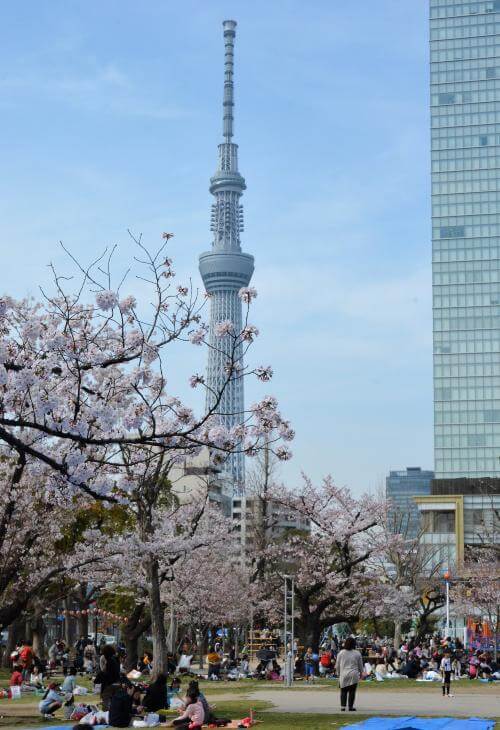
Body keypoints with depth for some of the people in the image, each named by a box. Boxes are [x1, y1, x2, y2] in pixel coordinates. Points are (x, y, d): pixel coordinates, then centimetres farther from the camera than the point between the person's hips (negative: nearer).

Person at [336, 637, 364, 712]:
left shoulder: (341, 653, 0)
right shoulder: (357, 653, -1)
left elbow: (337, 665, 5)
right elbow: (360, 665, 8)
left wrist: (338, 673, 18)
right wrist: (361, 673, 23)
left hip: (343, 674, 1)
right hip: (354, 675, -1)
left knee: (343, 691, 8)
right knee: (352, 691, 4)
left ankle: (343, 706, 3)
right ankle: (351, 706, 4)